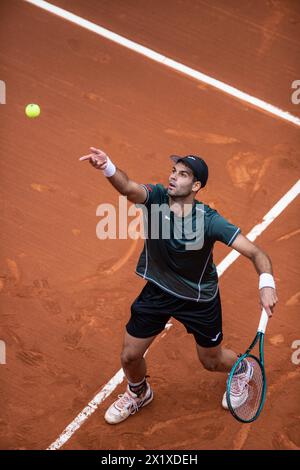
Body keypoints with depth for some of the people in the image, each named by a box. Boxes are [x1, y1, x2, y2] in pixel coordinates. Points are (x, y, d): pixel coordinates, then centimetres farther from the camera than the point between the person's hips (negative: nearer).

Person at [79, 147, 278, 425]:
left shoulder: (209, 220, -28)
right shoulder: (156, 198, -22)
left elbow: (255, 253, -30)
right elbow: (128, 188, -45)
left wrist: (266, 283, -50)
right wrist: (108, 167, -67)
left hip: (200, 299, -2)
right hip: (157, 292, 2)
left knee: (212, 361, 18)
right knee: (130, 356, 9)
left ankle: (242, 371, 56)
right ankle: (139, 394, 46)